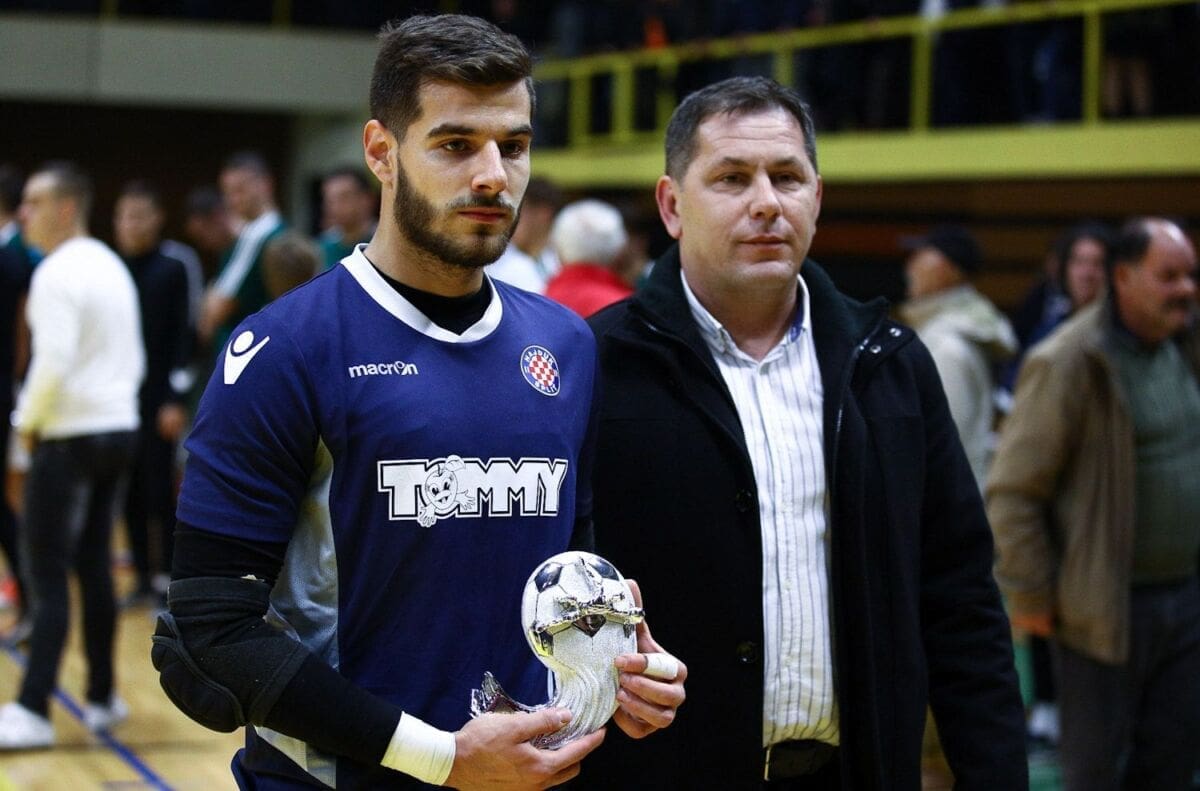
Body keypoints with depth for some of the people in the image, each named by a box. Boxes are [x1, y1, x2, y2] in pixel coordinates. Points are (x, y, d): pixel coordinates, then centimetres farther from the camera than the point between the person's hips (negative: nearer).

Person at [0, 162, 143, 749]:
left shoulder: (58, 272, -13)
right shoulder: (112, 266, 14)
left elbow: (54, 361, -21)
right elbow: (133, 360, 18)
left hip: (70, 436, -8)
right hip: (118, 429, 8)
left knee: (47, 573, -7)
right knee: (93, 568, 13)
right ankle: (102, 699, 17)